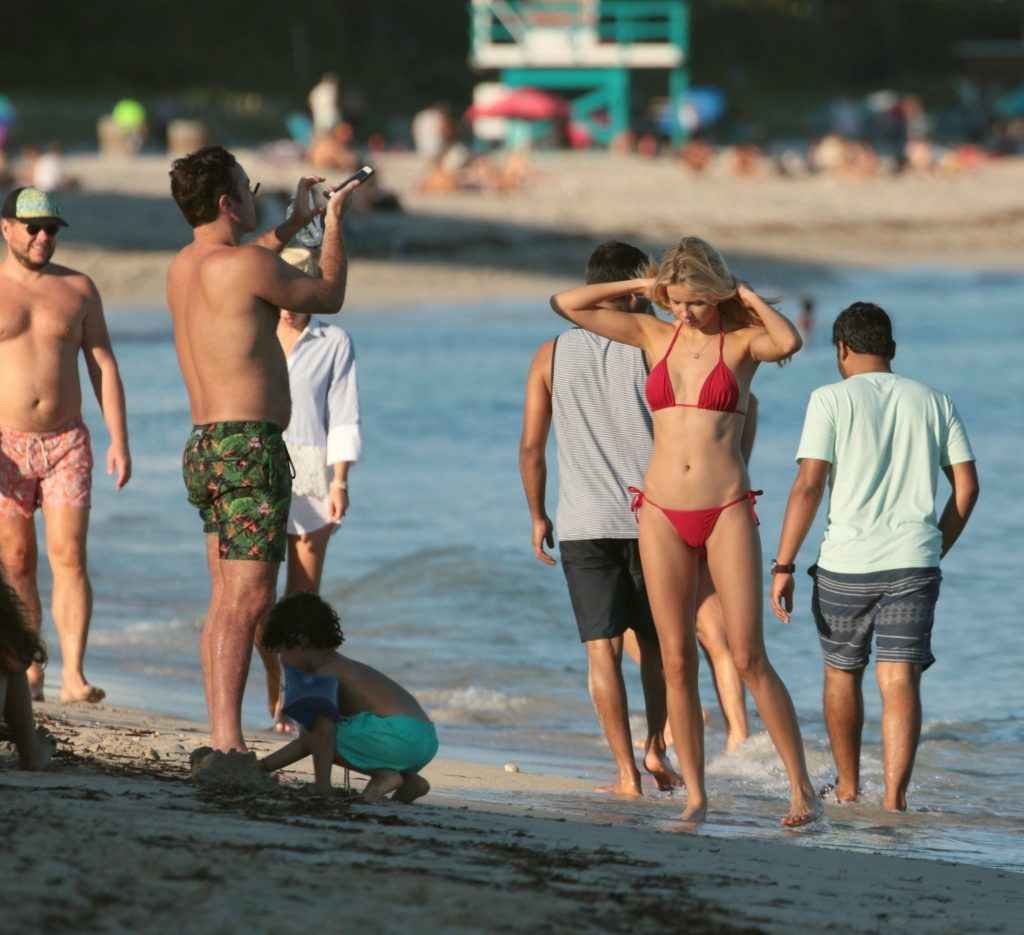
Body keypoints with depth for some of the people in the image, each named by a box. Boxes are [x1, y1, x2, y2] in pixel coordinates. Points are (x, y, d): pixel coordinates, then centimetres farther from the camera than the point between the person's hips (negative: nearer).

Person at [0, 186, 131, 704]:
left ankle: (73, 675, -14)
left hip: (67, 442, 1)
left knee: (69, 556, -9)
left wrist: (119, 439, 1)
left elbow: (104, 365, 9)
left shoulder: (78, 288, 8)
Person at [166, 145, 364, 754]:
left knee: (228, 600, 11)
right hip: (249, 447, -9)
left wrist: (295, 224, 41)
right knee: (248, 600, -13)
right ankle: (229, 742, -18)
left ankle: (220, 739, 11)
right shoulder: (246, 264, -13)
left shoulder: (183, 268, 13)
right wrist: (334, 224, 16)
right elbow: (329, 296, 1)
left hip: (207, 446, 9)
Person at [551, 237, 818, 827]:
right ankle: (695, 794, 9)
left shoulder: (742, 341, -1)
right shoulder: (655, 336, 9)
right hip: (663, 516, 4)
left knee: (749, 658, -7)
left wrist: (749, 296, -9)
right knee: (677, 661, 3)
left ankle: (803, 789, -2)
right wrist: (639, 286, 5)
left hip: (727, 513, -3)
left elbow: (789, 342, -24)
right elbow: (567, 304, 9)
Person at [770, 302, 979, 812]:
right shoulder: (934, 402, 9)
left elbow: (808, 486, -10)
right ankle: (894, 797, -16)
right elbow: (967, 486, 8)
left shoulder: (831, 400, -3)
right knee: (900, 680, -2)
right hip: (913, 566, 2)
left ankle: (848, 787, 30)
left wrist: (783, 566, -8)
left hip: (846, 564, -2)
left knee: (842, 672, 17)